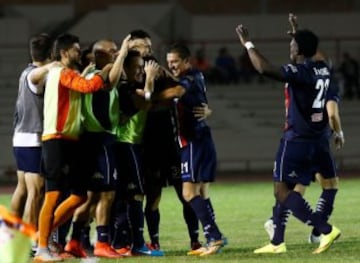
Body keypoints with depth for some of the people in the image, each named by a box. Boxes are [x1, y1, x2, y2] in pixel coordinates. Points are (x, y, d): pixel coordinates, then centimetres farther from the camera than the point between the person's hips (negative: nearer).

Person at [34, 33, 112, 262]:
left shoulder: (70, 75, 23)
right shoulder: (63, 73, -9)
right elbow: (89, 86, -23)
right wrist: (105, 72, -9)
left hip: (69, 142, 10)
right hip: (57, 141, -10)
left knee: (80, 195, 11)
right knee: (54, 195, -10)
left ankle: (44, 235, 16)